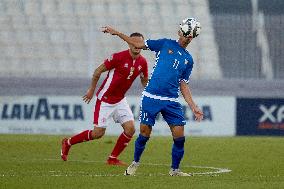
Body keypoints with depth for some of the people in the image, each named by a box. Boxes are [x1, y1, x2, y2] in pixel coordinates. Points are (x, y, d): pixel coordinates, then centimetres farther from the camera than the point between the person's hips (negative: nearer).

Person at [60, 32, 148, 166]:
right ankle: (68, 143, 17)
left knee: (130, 129, -7)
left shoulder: (142, 62, -3)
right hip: (105, 100, -6)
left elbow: (144, 80, 16)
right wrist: (91, 90, -2)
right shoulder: (119, 57, -21)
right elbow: (98, 71, -10)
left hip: (120, 100, 6)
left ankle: (113, 159, 9)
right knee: (98, 133, -4)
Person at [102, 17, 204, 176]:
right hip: (151, 97, -2)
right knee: (145, 133, -2)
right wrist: (117, 33, 6)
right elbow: (139, 44, 11)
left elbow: (183, 85, 14)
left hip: (171, 101, 2)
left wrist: (194, 107, 5)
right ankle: (135, 163, 20)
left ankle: (175, 170, 9)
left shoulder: (189, 60, 14)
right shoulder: (166, 44, 7)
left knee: (179, 136, -6)